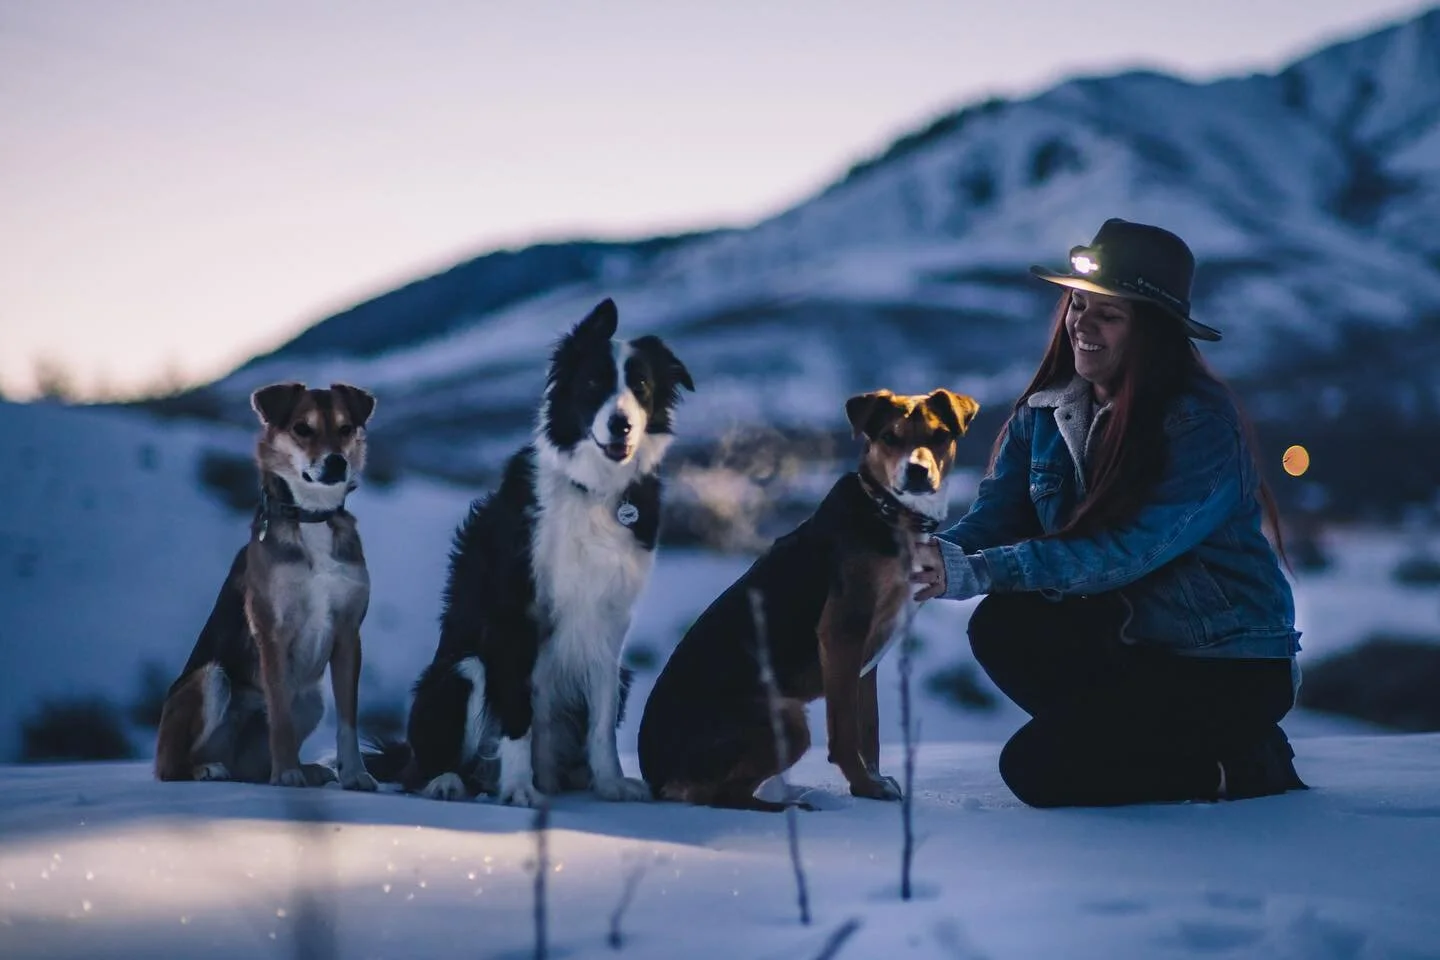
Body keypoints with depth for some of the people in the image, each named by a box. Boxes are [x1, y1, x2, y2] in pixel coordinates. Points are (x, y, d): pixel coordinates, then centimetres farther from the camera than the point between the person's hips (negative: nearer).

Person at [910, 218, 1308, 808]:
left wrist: (982, 571, -37)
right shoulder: (1045, 413, 2)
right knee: (1001, 625, -22)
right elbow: (995, 515, -7)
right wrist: (935, 555, -32)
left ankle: (1242, 764, 0)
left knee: (1038, 769, -20)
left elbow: (1128, 550, -29)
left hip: (1232, 669, -7)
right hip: (1132, 641, 7)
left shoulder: (1202, 424, -19)